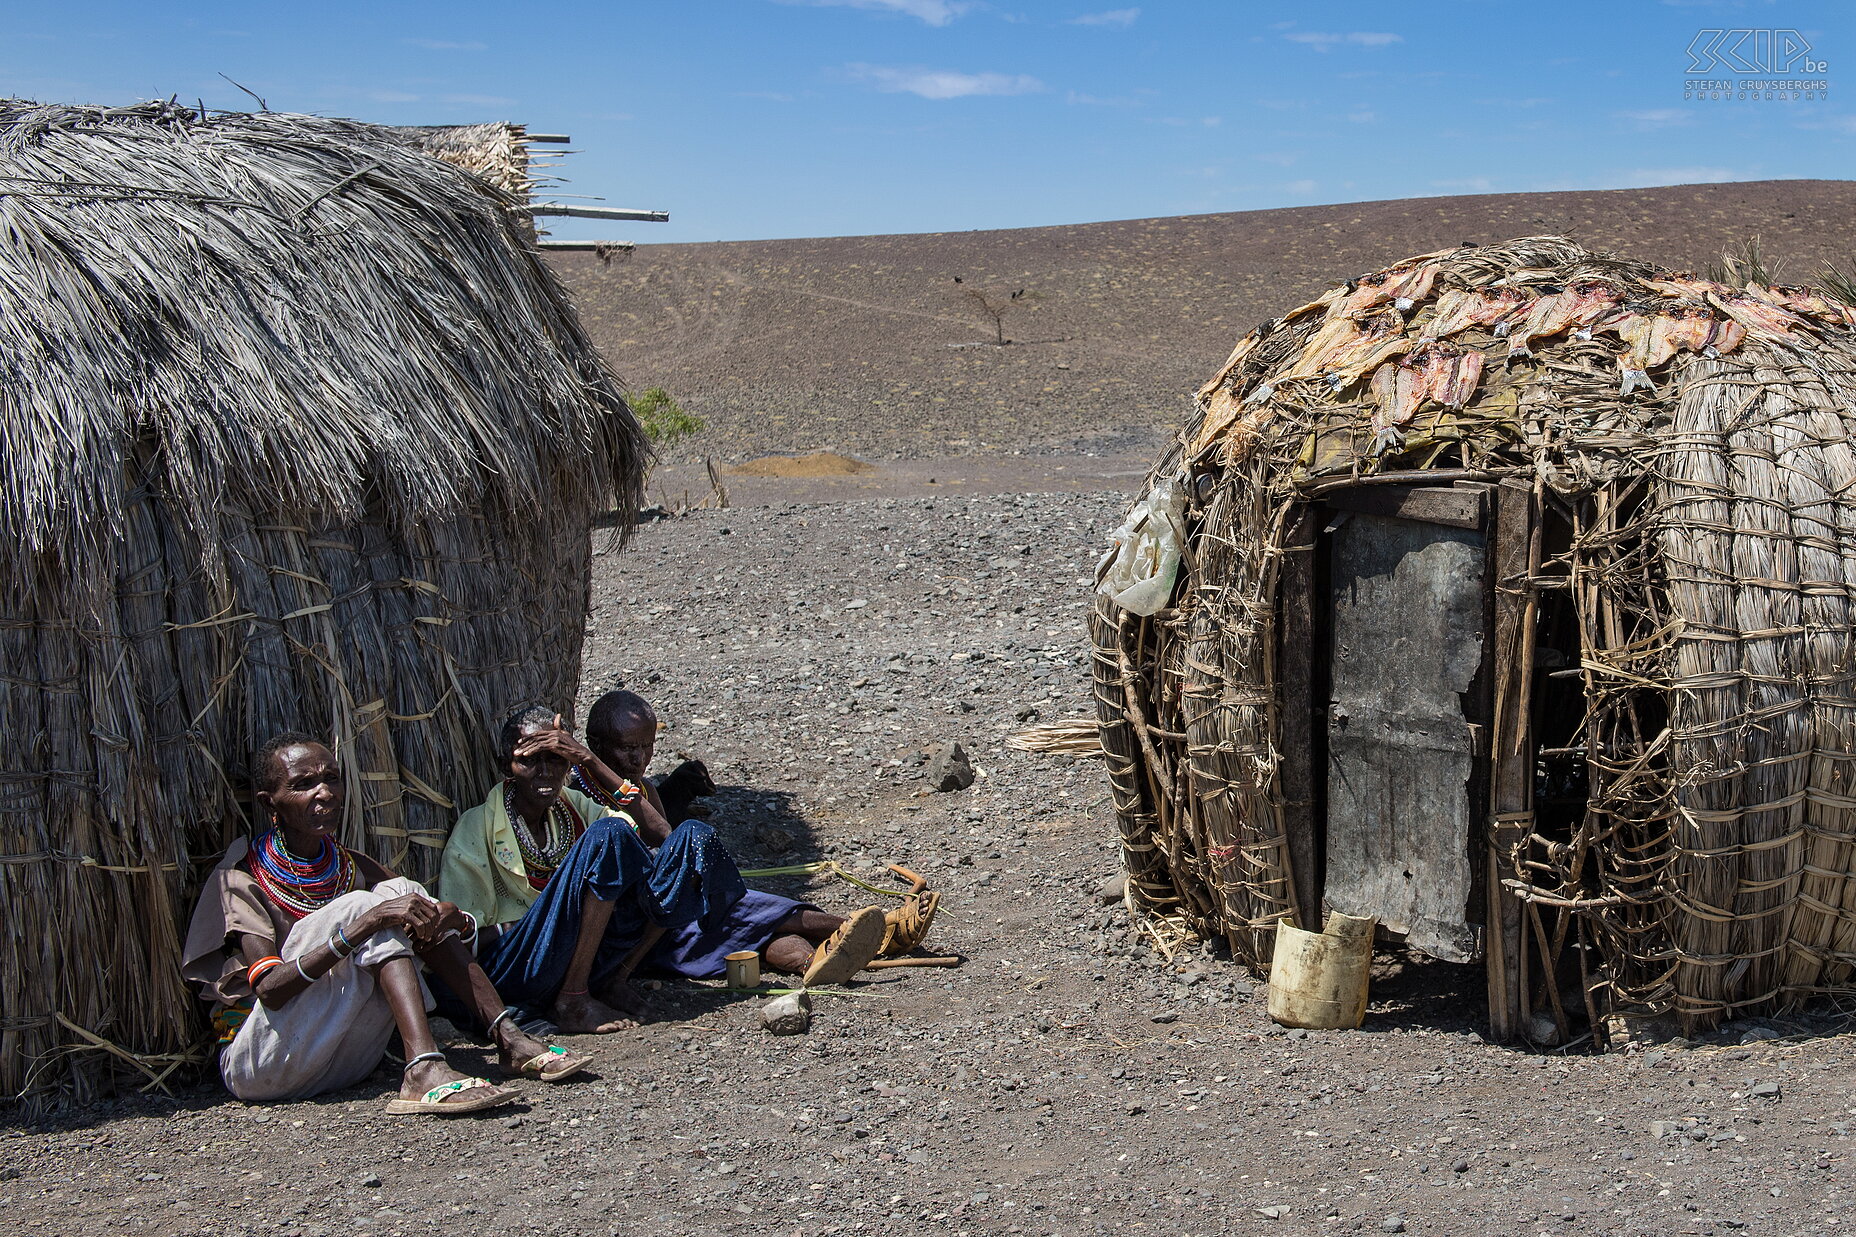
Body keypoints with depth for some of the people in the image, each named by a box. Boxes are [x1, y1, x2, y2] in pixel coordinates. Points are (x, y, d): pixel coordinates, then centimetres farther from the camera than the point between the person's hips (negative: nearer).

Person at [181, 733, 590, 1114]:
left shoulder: (353, 868, 12)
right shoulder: (241, 880, -8)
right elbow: (269, 987, -23)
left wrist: (453, 918, -20)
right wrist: (366, 923, -33)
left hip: (343, 1061, 6)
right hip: (258, 1064, -6)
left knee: (401, 892, -8)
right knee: (361, 905, -23)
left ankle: (509, 1036, -17)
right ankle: (424, 1071, -40)